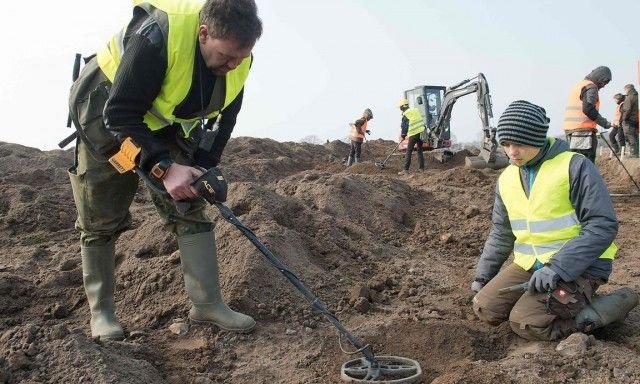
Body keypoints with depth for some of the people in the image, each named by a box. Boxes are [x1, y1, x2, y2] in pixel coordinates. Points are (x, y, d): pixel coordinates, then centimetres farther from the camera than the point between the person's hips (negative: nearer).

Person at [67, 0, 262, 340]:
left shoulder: (236, 57, -17)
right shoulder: (157, 35, -37)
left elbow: (225, 117, -3)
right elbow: (120, 115, -32)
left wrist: (203, 167, -14)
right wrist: (164, 168, -40)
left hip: (168, 125, 5)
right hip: (105, 117, -5)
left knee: (190, 208, -4)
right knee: (101, 222, 2)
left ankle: (207, 304, 2)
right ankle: (101, 311, 18)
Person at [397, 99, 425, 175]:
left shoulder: (405, 115, -7)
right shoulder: (416, 110, 11)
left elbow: (404, 127, -3)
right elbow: (421, 122, 17)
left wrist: (402, 136, 10)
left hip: (413, 134, -6)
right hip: (421, 132, 6)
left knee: (408, 152, 1)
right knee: (420, 151, 15)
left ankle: (406, 170, -1)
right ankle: (421, 168, 17)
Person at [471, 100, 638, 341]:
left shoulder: (574, 166, -13)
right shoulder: (506, 178, 7)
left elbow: (603, 226, -18)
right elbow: (501, 234, 17)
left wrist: (557, 268, -25)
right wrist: (483, 274, 10)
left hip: (578, 266, -6)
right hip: (529, 264, 7)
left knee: (525, 322, -22)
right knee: (485, 308, -7)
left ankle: (613, 305, -4)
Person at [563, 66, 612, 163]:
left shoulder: (578, 85, 22)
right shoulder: (590, 87, -7)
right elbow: (588, 109, -20)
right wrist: (604, 123, -13)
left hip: (570, 129, 9)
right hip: (583, 130, -9)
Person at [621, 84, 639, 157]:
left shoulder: (629, 97, -12)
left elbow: (627, 110, -18)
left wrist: (624, 118, -10)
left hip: (629, 120, -8)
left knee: (630, 137, -7)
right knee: (635, 136, 13)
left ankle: (634, 153, -10)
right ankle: (636, 152, 14)